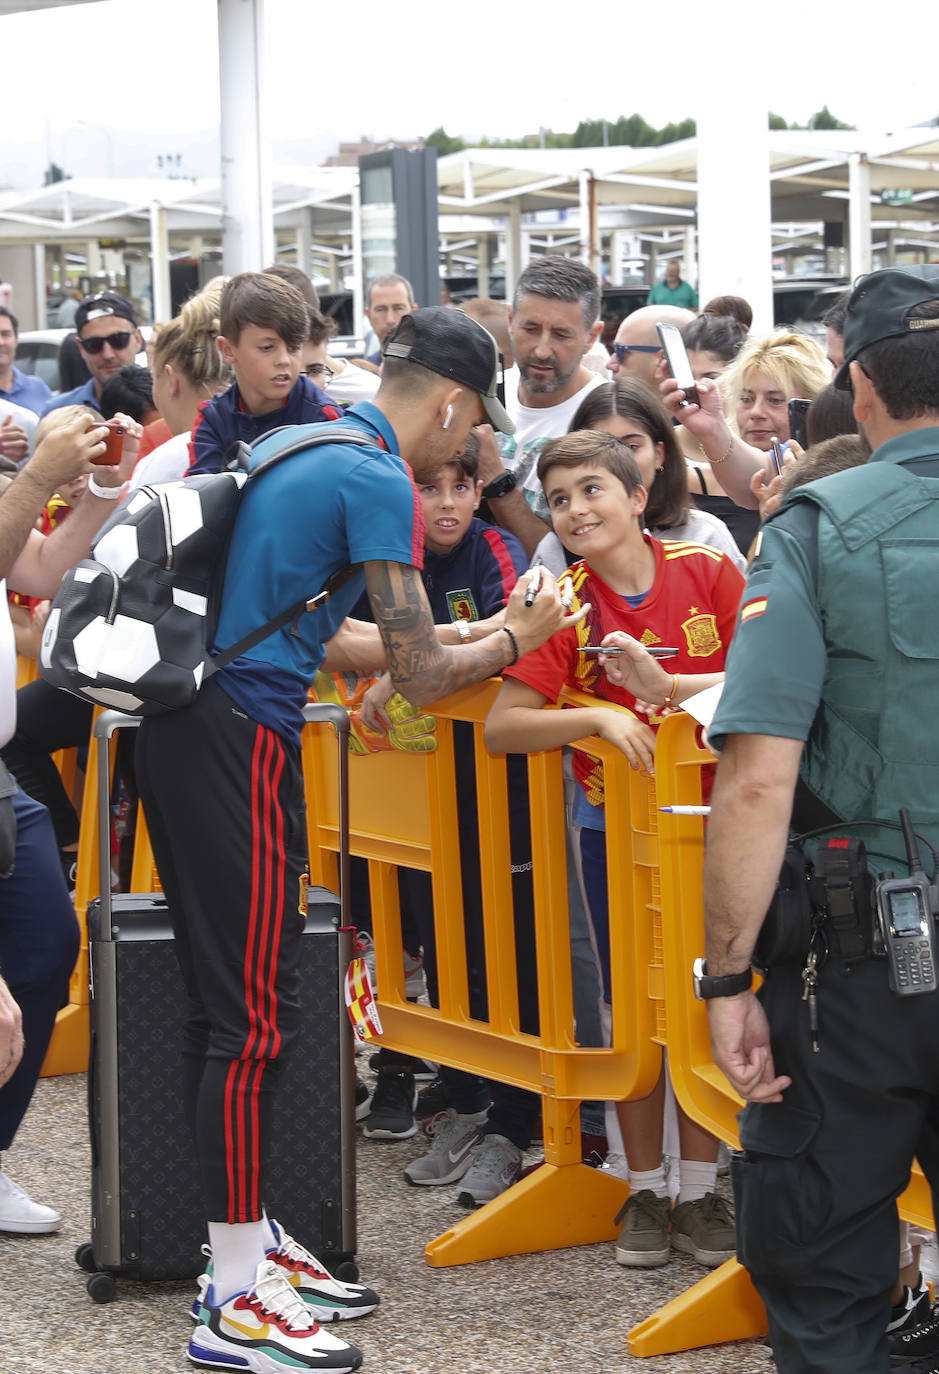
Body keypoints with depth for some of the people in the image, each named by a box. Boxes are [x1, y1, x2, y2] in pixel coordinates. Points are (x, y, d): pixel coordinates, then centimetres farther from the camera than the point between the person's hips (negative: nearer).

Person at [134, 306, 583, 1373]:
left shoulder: (302, 450, 18)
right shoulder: (377, 480, -11)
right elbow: (418, 676, -10)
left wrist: (462, 635, 30)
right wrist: (512, 642, 8)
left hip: (183, 729, 10)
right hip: (238, 742, -10)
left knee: (225, 1007, 15)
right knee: (253, 1017, -6)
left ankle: (251, 1246, 24)